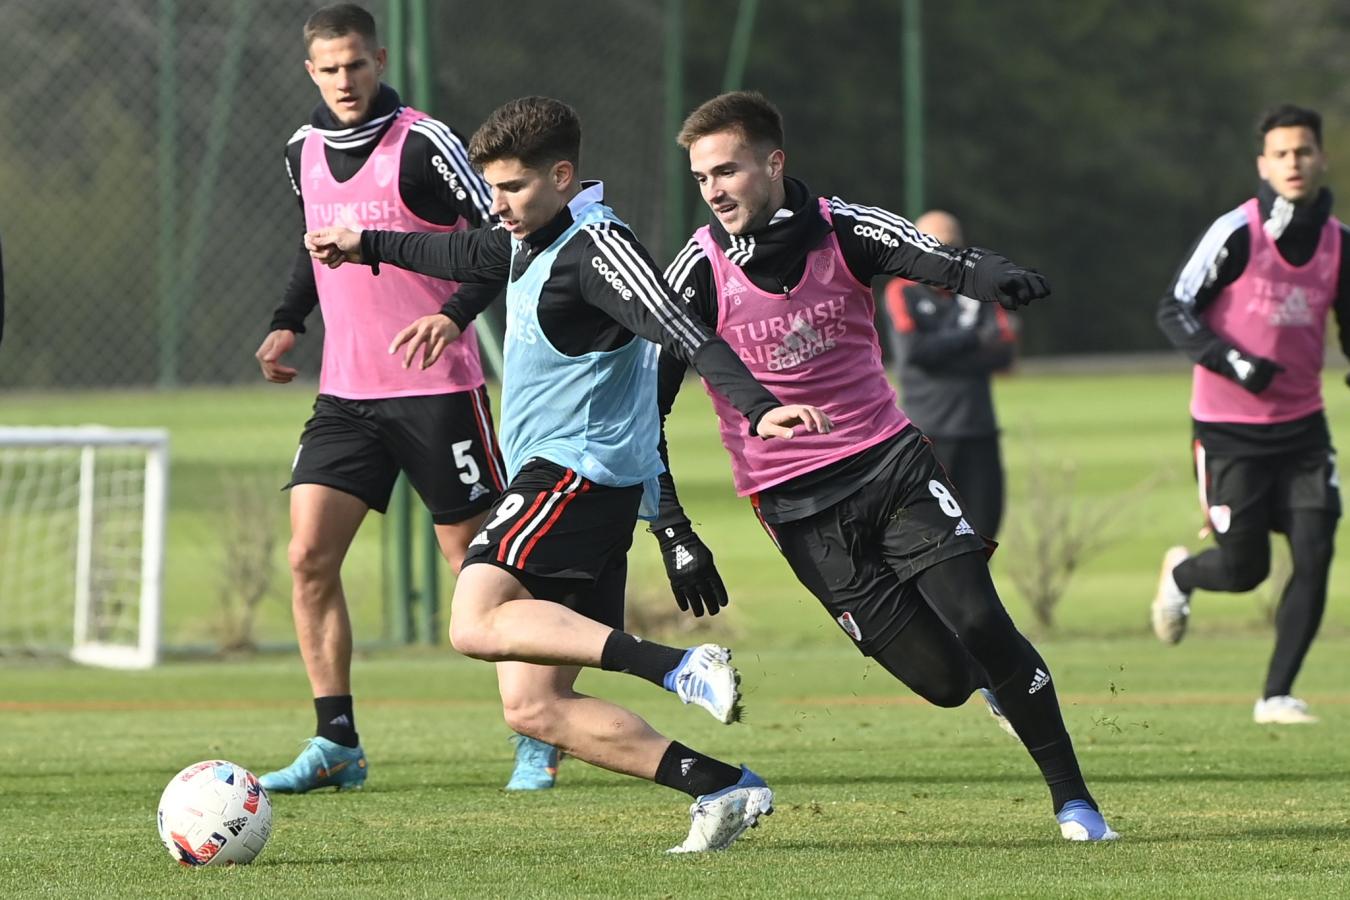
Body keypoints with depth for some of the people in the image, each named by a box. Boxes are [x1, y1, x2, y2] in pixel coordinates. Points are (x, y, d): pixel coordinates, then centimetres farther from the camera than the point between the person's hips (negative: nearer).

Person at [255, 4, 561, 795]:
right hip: (346, 393, 6)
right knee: (309, 556, -6)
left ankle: (538, 736, 13)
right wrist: (289, 323, 14)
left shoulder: (424, 145, -12)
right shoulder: (305, 152, 7)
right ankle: (337, 745, 0)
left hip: (438, 388, -5)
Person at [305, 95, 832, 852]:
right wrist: (370, 247, 53)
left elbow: (686, 334, -25)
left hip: (581, 470, -10)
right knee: (534, 708, 3)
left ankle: (679, 668, -34)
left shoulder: (597, 247, -11)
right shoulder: (537, 240, 18)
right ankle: (725, 788, -1)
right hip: (557, 475, 10)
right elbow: (473, 256, 41)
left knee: (478, 623, -29)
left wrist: (756, 407, -39)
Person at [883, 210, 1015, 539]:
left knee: (982, 523, 4)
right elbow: (913, 350, -13)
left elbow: (1003, 353, -1)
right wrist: (973, 338, -5)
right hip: (926, 433, -4)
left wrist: (939, 350, -8)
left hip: (978, 432, 4)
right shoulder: (902, 293, 3)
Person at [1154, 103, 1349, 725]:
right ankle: (1180, 574, 35)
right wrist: (1233, 362, -22)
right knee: (1244, 569, -2)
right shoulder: (1236, 233, -13)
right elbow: (1173, 311, -10)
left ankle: (1277, 694, 3)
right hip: (1229, 428, -4)